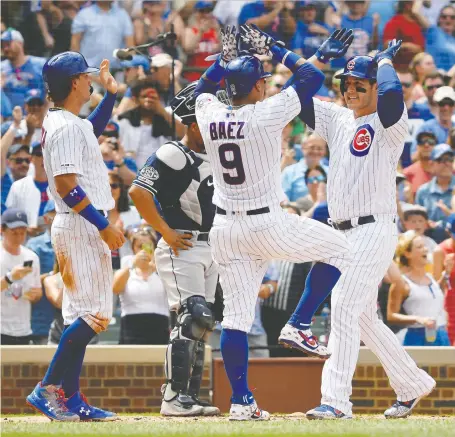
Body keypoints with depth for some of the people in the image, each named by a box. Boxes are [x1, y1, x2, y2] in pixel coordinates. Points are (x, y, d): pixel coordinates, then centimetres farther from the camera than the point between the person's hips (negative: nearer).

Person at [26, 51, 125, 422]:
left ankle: (71, 399, 11)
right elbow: (66, 185, -23)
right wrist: (104, 225, -22)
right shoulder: (66, 127, -16)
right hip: (81, 227, -10)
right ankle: (48, 389, -13)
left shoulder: (60, 121, 14)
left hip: (82, 227, 10)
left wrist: (110, 93, 24)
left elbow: (94, 128, 38)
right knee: (94, 314, -12)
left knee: (81, 316, 11)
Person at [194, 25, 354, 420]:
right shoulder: (266, 114, -13)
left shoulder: (209, 116, 1)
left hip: (225, 230, 5)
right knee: (338, 247, 15)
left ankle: (240, 401, 2)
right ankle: (301, 326, 8)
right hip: (268, 225, -5)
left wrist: (228, 55, 21)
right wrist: (276, 51, 6)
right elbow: (312, 78, -3)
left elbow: (204, 87, 25)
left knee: (237, 314, 5)